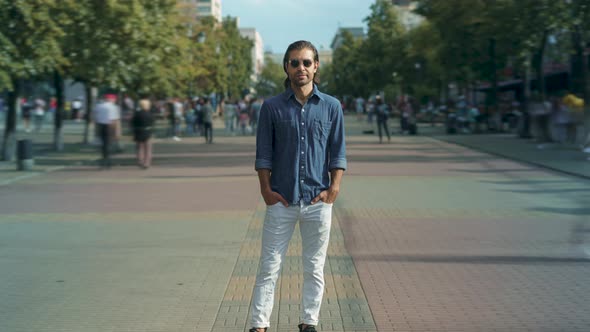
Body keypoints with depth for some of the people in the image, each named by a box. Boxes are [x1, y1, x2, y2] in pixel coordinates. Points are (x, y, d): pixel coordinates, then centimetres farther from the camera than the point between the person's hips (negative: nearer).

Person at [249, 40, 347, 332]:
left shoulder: (331, 106, 3)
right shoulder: (272, 107, 2)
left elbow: (338, 152, 4)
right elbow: (263, 154, 2)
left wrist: (333, 189, -5)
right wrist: (266, 189, -6)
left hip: (318, 201, 1)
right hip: (281, 201, -1)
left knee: (314, 268, 9)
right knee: (269, 267, 1)